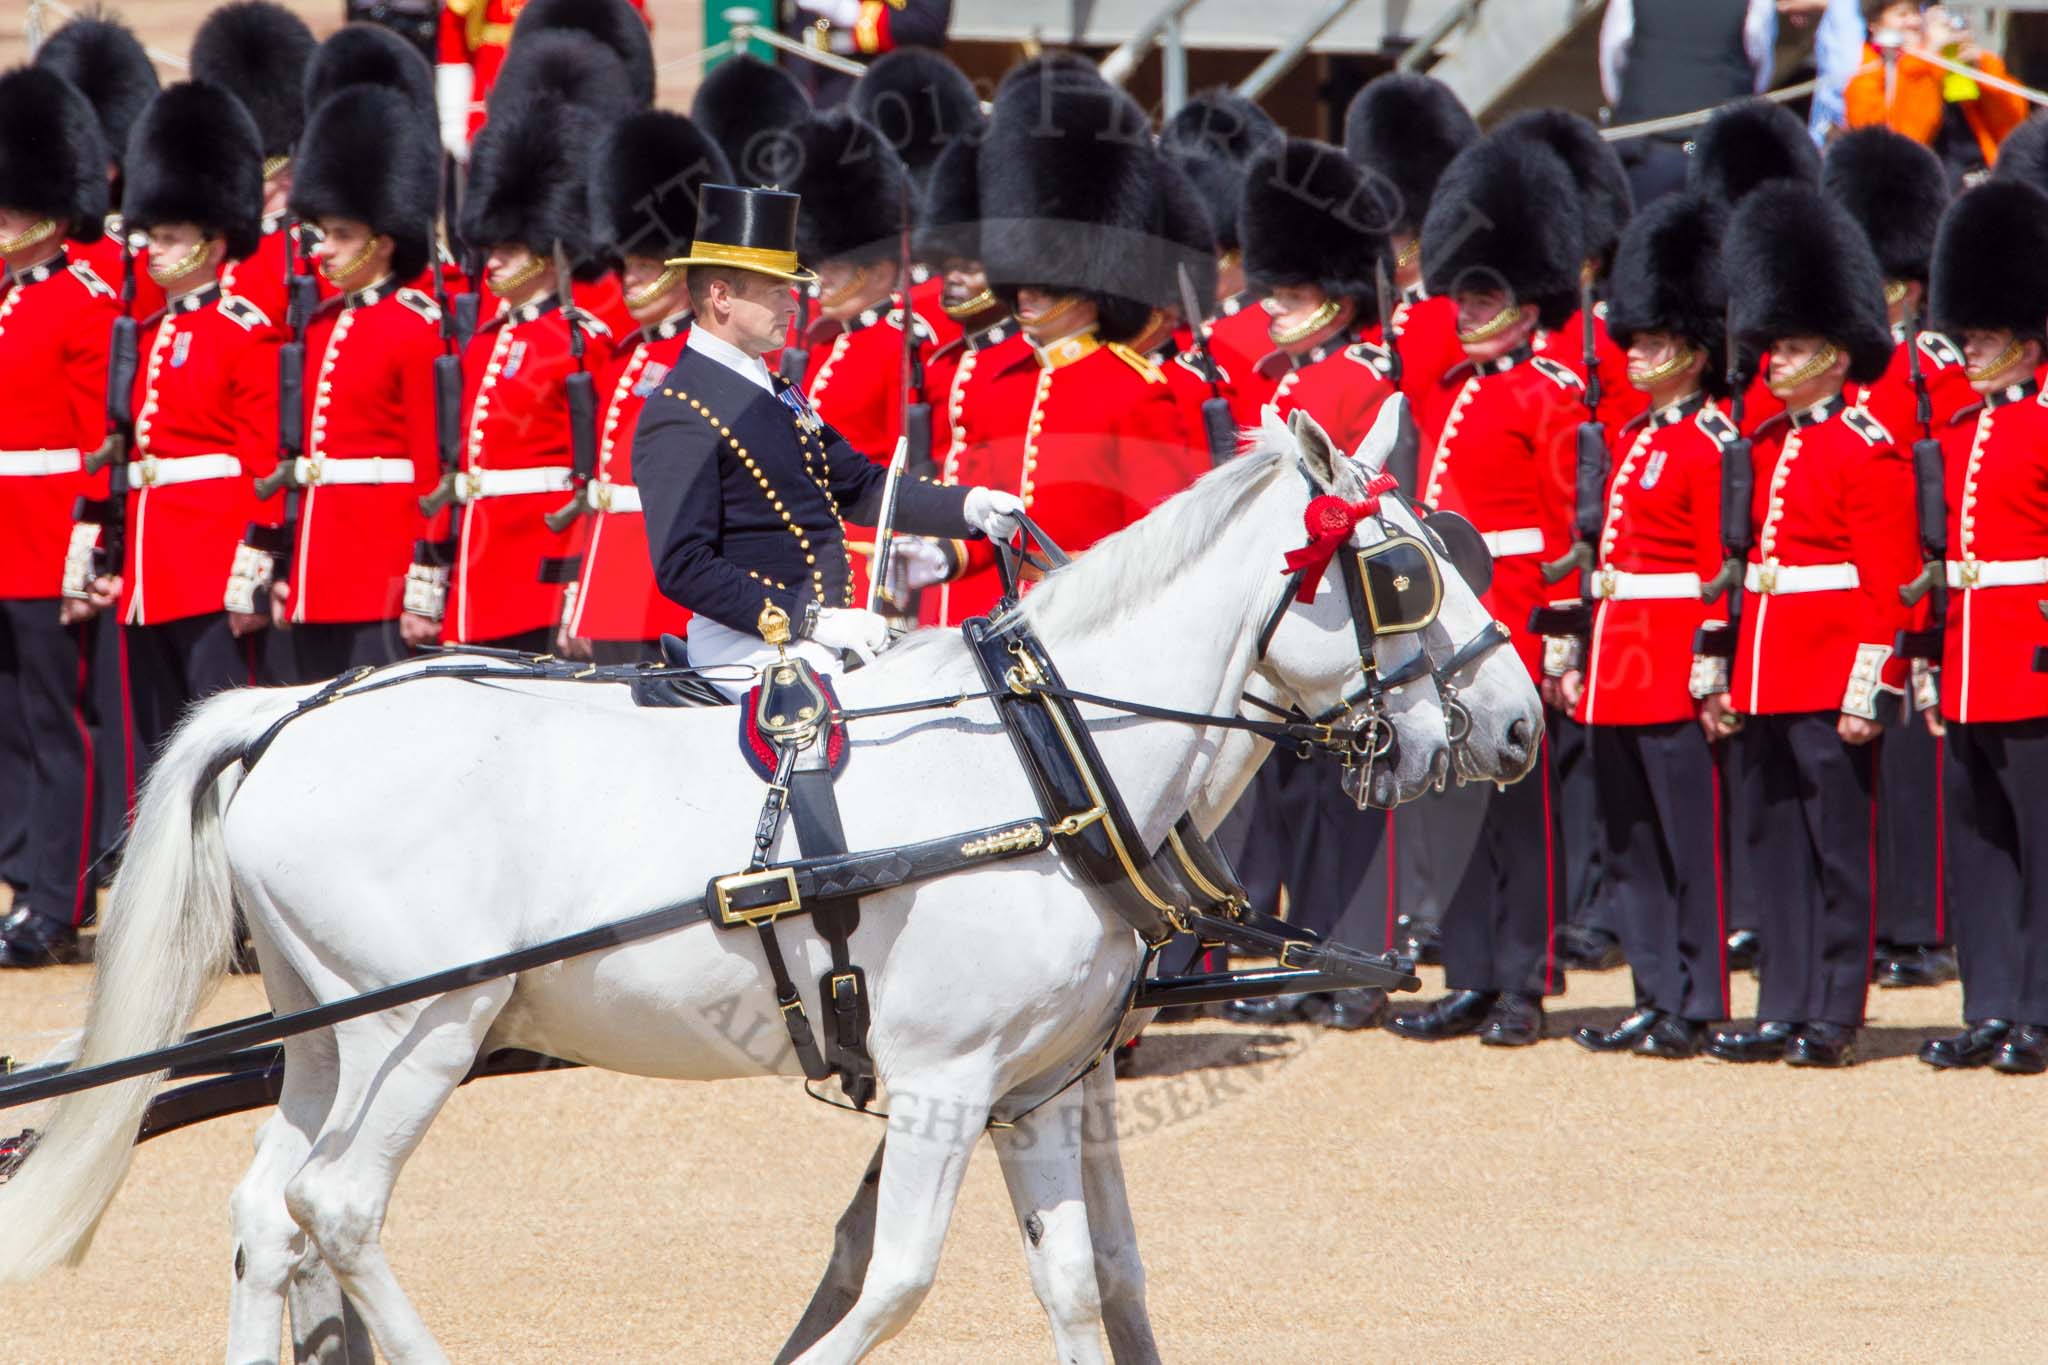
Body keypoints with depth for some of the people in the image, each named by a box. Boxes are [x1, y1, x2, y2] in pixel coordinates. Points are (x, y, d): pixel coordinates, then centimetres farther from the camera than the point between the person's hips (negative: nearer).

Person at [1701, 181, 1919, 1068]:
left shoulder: (1869, 452, -7)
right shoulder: (1767, 447, 14)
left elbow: (1888, 584, -11)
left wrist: (1868, 692, -15)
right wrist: (1723, 681, 14)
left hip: (1830, 689, -7)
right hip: (1764, 687, 7)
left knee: (1838, 850, -2)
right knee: (1775, 851, 9)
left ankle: (1835, 1019, 1)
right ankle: (1784, 1011, 14)